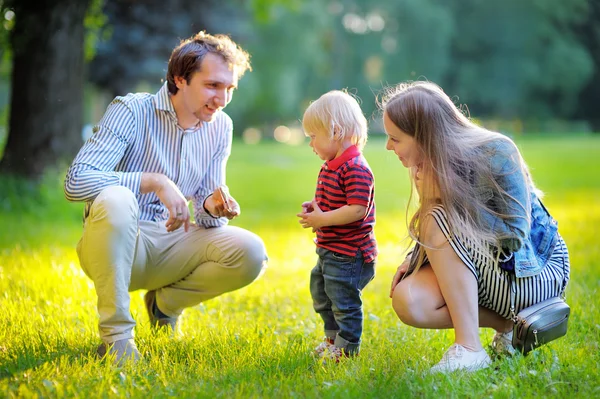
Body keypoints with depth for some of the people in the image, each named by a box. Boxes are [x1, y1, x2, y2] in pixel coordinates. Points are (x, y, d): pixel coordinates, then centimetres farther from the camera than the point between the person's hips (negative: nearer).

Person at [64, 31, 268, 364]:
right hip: (117, 246, -5)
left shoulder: (220, 127, 2)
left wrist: (212, 208, -19)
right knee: (116, 199, -38)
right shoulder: (131, 111, -15)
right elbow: (76, 181, -26)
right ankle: (116, 334, -24)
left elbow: (205, 206, 6)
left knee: (251, 253, -18)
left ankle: (165, 301, 11)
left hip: (173, 243, 5)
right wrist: (155, 181, -33)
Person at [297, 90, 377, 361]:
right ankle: (333, 339, 41)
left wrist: (322, 219, -24)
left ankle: (346, 348, 9)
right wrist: (314, 206, 5)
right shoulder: (329, 168, 11)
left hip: (348, 253, -11)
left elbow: (357, 210, -28)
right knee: (321, 295, 24)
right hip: (329, 251, 11)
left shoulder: (356, 168, -22)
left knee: (344, 301, -4)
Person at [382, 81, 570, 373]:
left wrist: (450, 198, -23)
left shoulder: (496, 153, -21)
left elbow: (515, 235, -22)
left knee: (438, 221, -28)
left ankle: (468, 348, -28)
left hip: (536, 272, -6)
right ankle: (506, 321, -3)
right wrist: (414, 258, -14)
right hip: (485, 268, 6)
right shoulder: (434, 164, -2)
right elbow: (445, 239, 7)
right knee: (408, 302, -22)